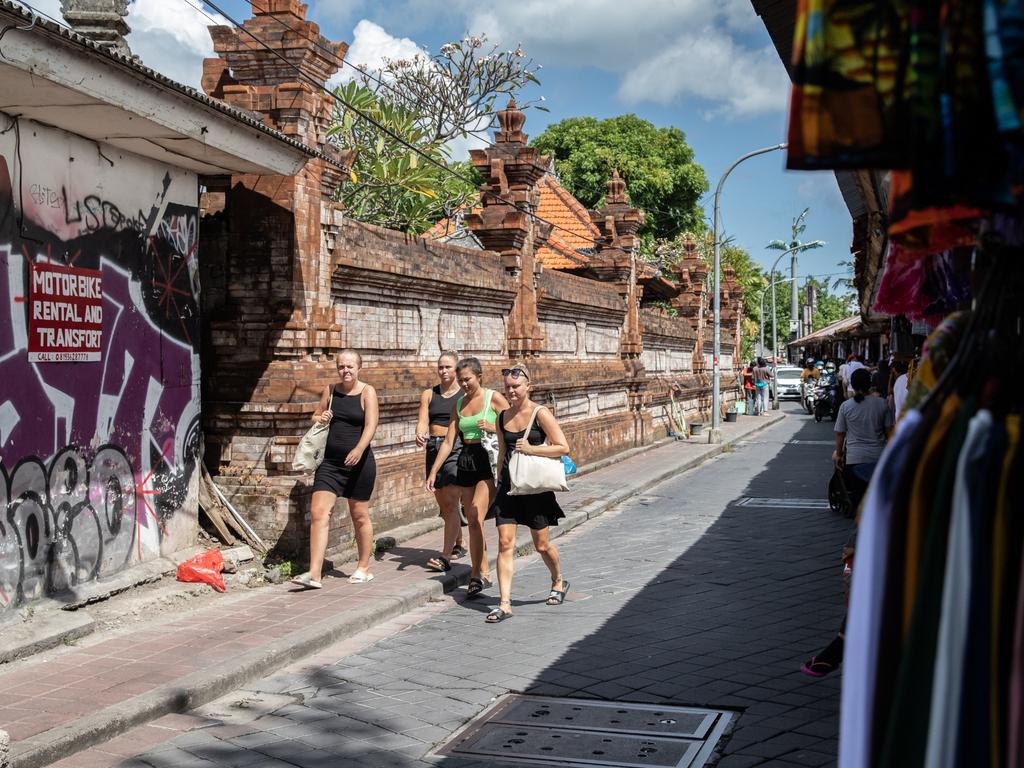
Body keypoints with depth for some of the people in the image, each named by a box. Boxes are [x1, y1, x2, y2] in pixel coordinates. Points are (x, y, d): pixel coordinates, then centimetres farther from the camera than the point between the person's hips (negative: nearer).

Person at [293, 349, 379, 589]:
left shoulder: (367, 392, -4)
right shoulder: (330, 390, 8)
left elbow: (371, 425, -16)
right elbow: (316, 415, 21)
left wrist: (359, 449, -33)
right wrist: (319, 419, -4)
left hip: (359, 461, -3)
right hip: (330, 461, 4)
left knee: (359, 515, 9)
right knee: (318, 513, -9)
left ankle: (364, 568, 25)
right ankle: (314, 573, -11)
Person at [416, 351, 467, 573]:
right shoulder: (428, 394, 11)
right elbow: (422, 421, 0)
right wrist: (420, 435, -22)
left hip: (457, 448, -5)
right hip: (434, 448, 5)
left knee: (450, 503, -13)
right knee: (443, 504, 13)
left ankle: (445, 557, -16)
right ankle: (458, 545, 34)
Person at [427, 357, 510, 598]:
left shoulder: (494, 398, -2)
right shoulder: (459, 404, 13)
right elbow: (449, 441, 13)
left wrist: (493, 428, -18)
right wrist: (433, 471, 8)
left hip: (489, 460, -6)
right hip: (465, 462, 6)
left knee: (475, 516, -19)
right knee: (473, 522, 8)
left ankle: (476, 574, -16)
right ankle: (484, 573, 20)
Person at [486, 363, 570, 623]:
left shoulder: (540, 414, -8)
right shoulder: (503, 417, 7)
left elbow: (563, 447, -12)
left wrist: (531, 449, -19)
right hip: (508, 485, 4)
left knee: (541, 545, 8)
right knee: (505, 543, -6)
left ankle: (558, 582, 37)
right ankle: (505, 603, -5)